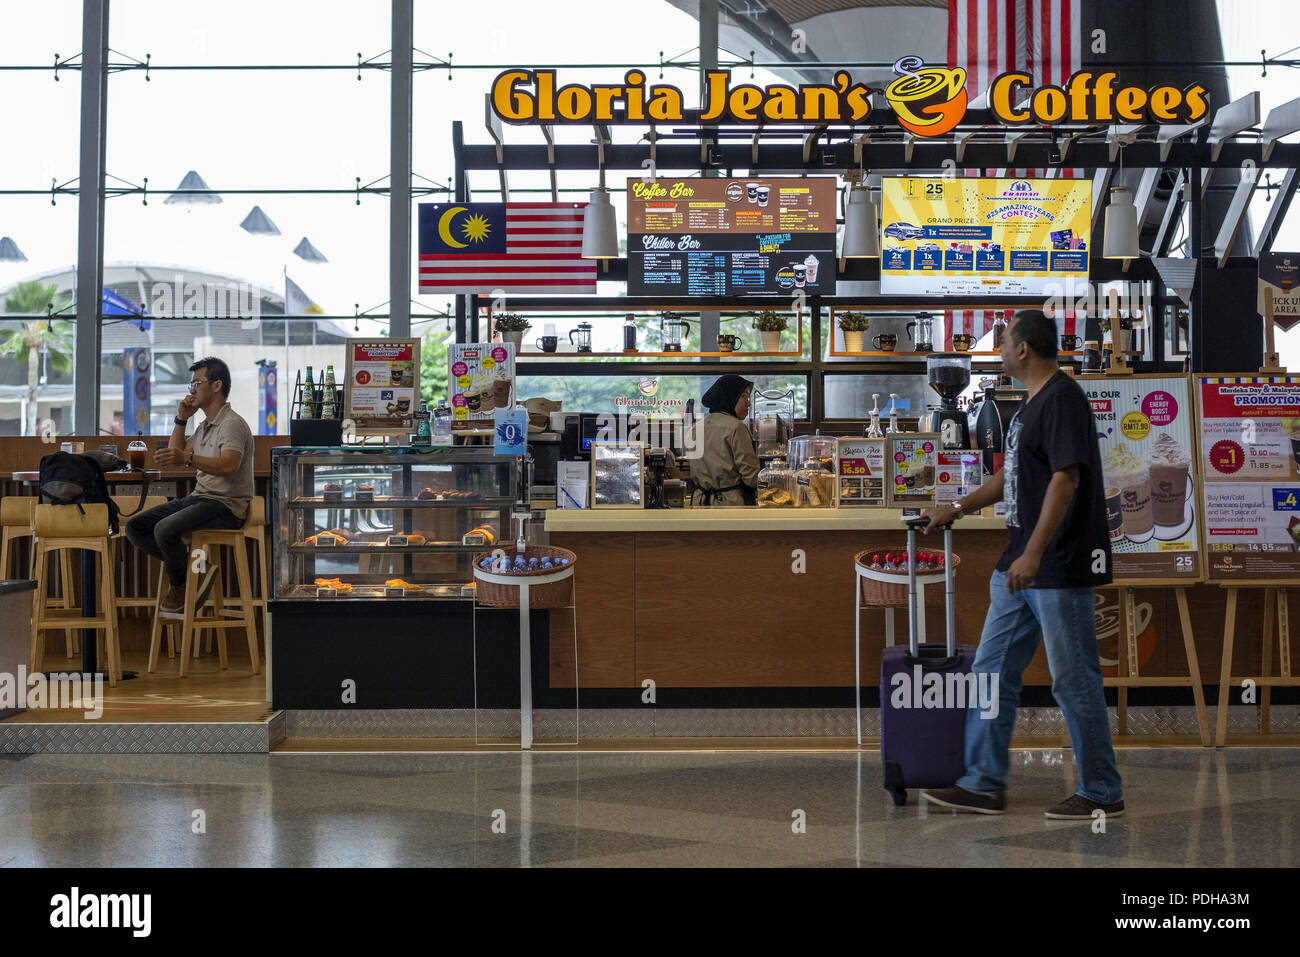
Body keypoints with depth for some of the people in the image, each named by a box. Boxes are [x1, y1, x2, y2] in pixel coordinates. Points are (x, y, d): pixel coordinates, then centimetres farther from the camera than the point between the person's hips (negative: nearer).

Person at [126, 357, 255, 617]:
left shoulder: (232, 424, -11)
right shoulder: (204, 427, 20)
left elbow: (228, 466, -28)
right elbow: (176, 457, 29)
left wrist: (188, 458, -43)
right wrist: (181, 420, 18)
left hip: (225, 505, -10)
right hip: (198, 498, 10)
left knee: (165, 529, -31)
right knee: (135, 528, -2)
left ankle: (179, 588, -5)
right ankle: (192, 565, -7)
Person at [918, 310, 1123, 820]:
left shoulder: (1062, 399, -15)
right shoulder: (1030, 404, 16)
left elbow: (1065, 480, -23)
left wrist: (1033, 553, -27)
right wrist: (956, 509, 31)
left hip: (1061, 568, -10)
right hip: (1021, 569, 10)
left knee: (1074, 680, 0)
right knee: (993, 672, 10)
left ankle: (1101, 792, 14)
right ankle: (984, 784, 17)